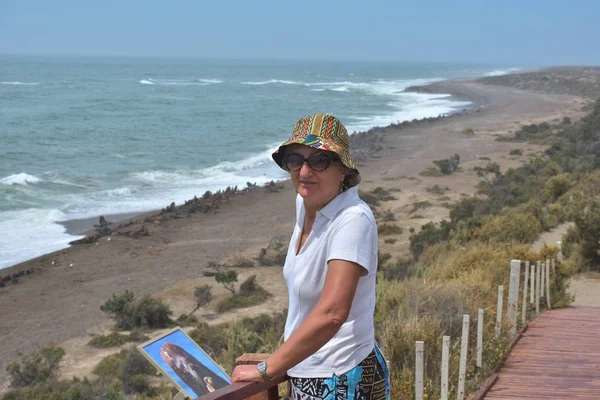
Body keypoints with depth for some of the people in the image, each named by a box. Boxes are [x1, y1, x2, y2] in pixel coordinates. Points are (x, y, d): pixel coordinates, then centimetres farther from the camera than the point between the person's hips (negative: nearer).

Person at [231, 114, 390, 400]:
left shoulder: (353, 220, -23)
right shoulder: (304, 203, 2)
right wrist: (280, 360, 13)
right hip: (304, 376, 8)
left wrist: (266, 370, -26)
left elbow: (332, 313, -32)